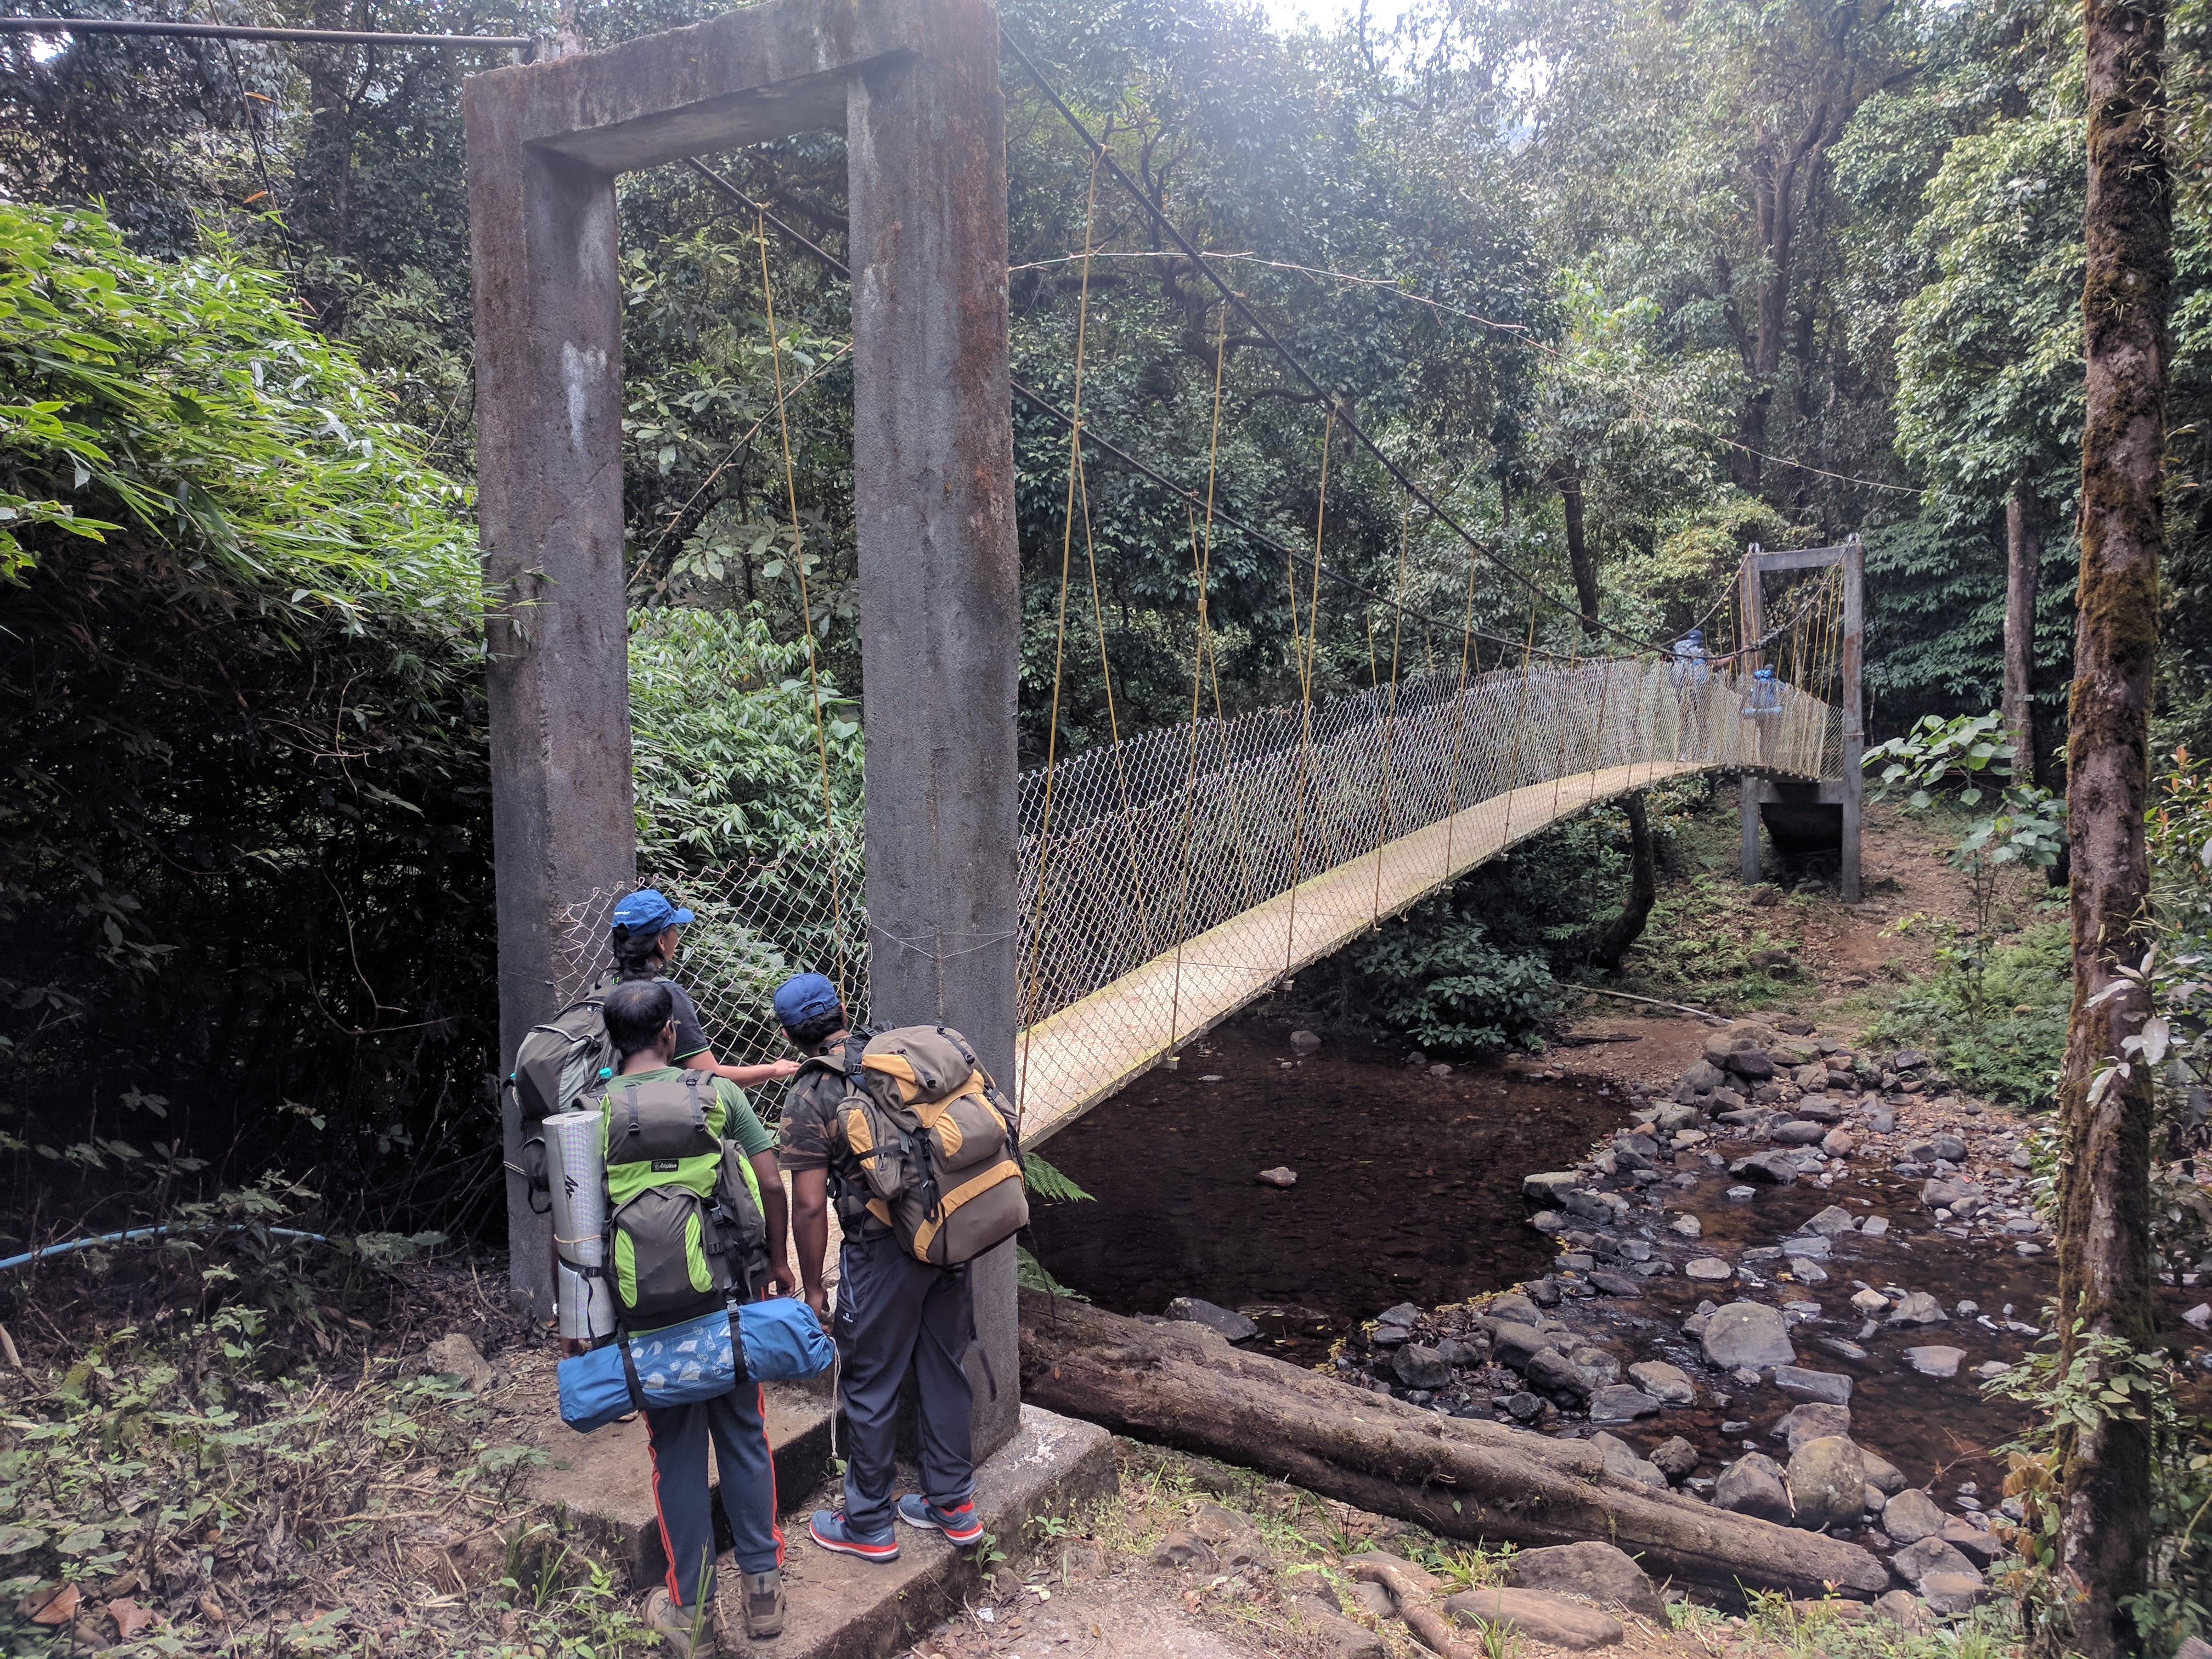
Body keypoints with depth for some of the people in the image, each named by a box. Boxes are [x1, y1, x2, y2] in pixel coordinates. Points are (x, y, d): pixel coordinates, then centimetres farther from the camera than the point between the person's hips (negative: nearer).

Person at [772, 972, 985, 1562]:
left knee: (871, 1388, 11)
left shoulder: (809, 1099, -10)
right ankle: (953, 1505, 32)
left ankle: (869, 1525, 26)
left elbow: (809, 1205, -13)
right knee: (946, 1371, 19)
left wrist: (812, 1287, -1)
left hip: (883, 1253, -6)